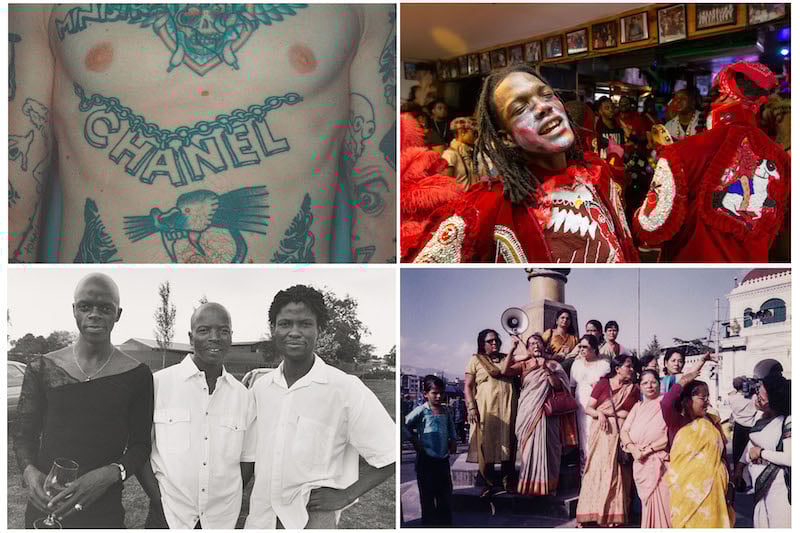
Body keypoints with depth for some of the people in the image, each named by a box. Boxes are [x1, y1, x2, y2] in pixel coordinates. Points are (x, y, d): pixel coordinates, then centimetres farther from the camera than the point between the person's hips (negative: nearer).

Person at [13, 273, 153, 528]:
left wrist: (111, 473, -20)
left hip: (104, 513, -1)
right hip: (44, 506, 2)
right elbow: (24, 435, 7)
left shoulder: (137, 375, -3)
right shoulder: (42, 368, 2)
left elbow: (140, 445, -1)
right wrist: (28, 471, -14)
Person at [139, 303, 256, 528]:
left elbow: (247, 459, 11)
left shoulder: (243, 396, 4)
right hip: (168, 517, -2)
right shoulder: (158, 383, -5)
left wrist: (228, 501, -1)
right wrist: (159, 500, -9)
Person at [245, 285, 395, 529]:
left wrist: (345, 495, -11)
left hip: (311, 519, -5)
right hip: (259, 518, 5)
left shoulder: (346, 388, -13)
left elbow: (390, 455, -10)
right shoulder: (260, 387, 3)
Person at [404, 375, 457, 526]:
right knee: (427, 492, 1)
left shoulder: (445, 411, 6)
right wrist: (414, 441, -10)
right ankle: (429, 521, 11)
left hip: (443, 457, 6)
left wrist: (453, 440, 11)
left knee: (446, 490, 13)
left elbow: (451, 426, 23)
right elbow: (405, 425, -12)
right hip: (426, 457, -6)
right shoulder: (421, 411, -12)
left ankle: (445, 519, 27)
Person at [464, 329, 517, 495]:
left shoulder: (506, 358, 18)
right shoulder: (476, 360, 7)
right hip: (485, 409, -2)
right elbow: (468, 386, 1)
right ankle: (489, 485, 4)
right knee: (486, 446, -3)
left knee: (507, 445, 2)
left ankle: (508, 482, 10)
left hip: (507, 409, 3)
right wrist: (471, 407, -8)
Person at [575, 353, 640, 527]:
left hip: (623, 435, 2)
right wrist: (600, 414, -18)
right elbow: (588, 408, 2)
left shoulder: (634, 389, 9)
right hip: (602, 434, -2)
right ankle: (590, 514, -2)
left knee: (617, 475, 0)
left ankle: (614, 516, 3)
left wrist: (609, 411, -6)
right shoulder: (602, 384, 3)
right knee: (597, 471, -4)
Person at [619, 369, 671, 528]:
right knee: (647, 502, 8)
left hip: (659, 462, -5)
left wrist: (648, 449, -11)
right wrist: (633, 449, -8)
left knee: (661, 503, -7)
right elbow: (624, 431, 11)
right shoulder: (638, 407, 15)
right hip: (640, 463, 5)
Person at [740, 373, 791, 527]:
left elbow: (790, 458, -26)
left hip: (777, 484, -8)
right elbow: (752, 442, 14)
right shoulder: (763, 417, 2)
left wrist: (761, 453, -16)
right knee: (761, 524, 17)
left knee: (778, 523, -1)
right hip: (760, 482, 8)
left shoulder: (787, 422, -21)